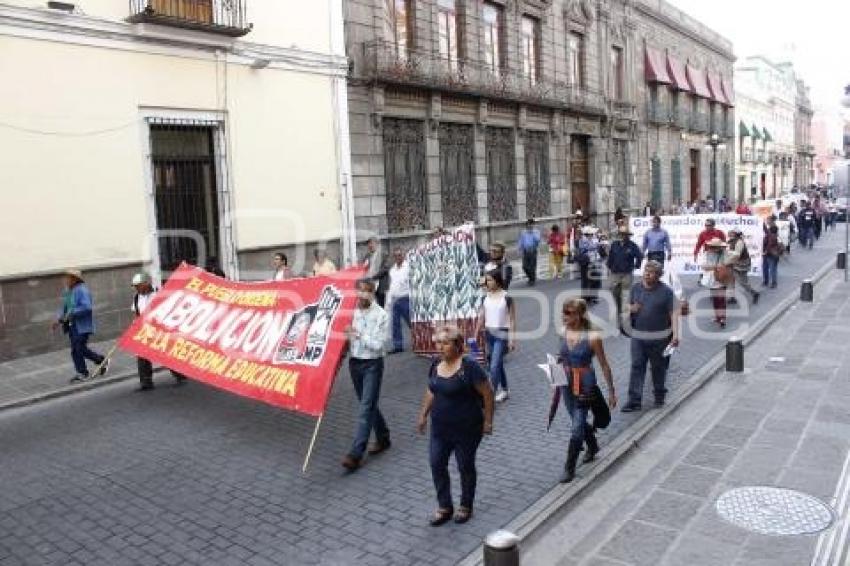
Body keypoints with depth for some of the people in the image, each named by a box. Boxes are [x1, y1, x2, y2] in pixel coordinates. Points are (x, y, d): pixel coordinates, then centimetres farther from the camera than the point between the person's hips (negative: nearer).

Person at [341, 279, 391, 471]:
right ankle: (383, 437, 37)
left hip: (372, 364, -5)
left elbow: (377, 345, -14)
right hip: (354, 362, 5)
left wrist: (359, 335, -20)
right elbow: (347, 336, 12)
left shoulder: (380, 315, -11)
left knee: (366, 408, -5)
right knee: (368, 404, 17)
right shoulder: (352, 311, 0)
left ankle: (355, 454, -5)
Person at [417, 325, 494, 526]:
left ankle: (466, 506, 30)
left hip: (466, 429, -6)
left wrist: (488, 421, -12)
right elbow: (431, 391, 15)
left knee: (465, 467, 10)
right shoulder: (436, 364, 2)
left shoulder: (469, 367, -19)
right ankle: (445, 507, 23)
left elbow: (487, 394, -15)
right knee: (437, 465, 6)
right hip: (440, 428, 6)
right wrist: (423, 415, 14)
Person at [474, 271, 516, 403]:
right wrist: (475, 335, 7)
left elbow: (512, 319, -9)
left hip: (501, 334, -6)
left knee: (494, 366, -11)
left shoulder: (506, 297, -10)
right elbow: (481, 317, 9)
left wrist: (512, 339, -11)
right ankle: (504, 391, 32)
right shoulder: (486, 297, 5)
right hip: (489, 333, 6)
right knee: (498, 364, 16)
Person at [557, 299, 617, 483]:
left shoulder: (592, 337, -18)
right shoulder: (564, 331, -3)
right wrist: (558, 360, -6)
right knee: (579, 421, 23)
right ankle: (593, 447, 50)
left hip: (585, 385, -6)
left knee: (576, 427, -2)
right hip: (567, 383, 6)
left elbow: (604, 366, -9)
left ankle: (569, 469, 10)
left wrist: (611, 392, -5)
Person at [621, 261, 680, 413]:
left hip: (659, 337, -2)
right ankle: (634, 401, 2)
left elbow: (674, 313, -7)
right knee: (637, 367, -1)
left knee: (658, 367, 12)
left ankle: (660, 394, 33)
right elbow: (629, 305, 18)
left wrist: (675, 334, -15)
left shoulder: (666, 291, -6)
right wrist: (632, 308, -7)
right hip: (638, 336, 3)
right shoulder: (635, 287, 5)